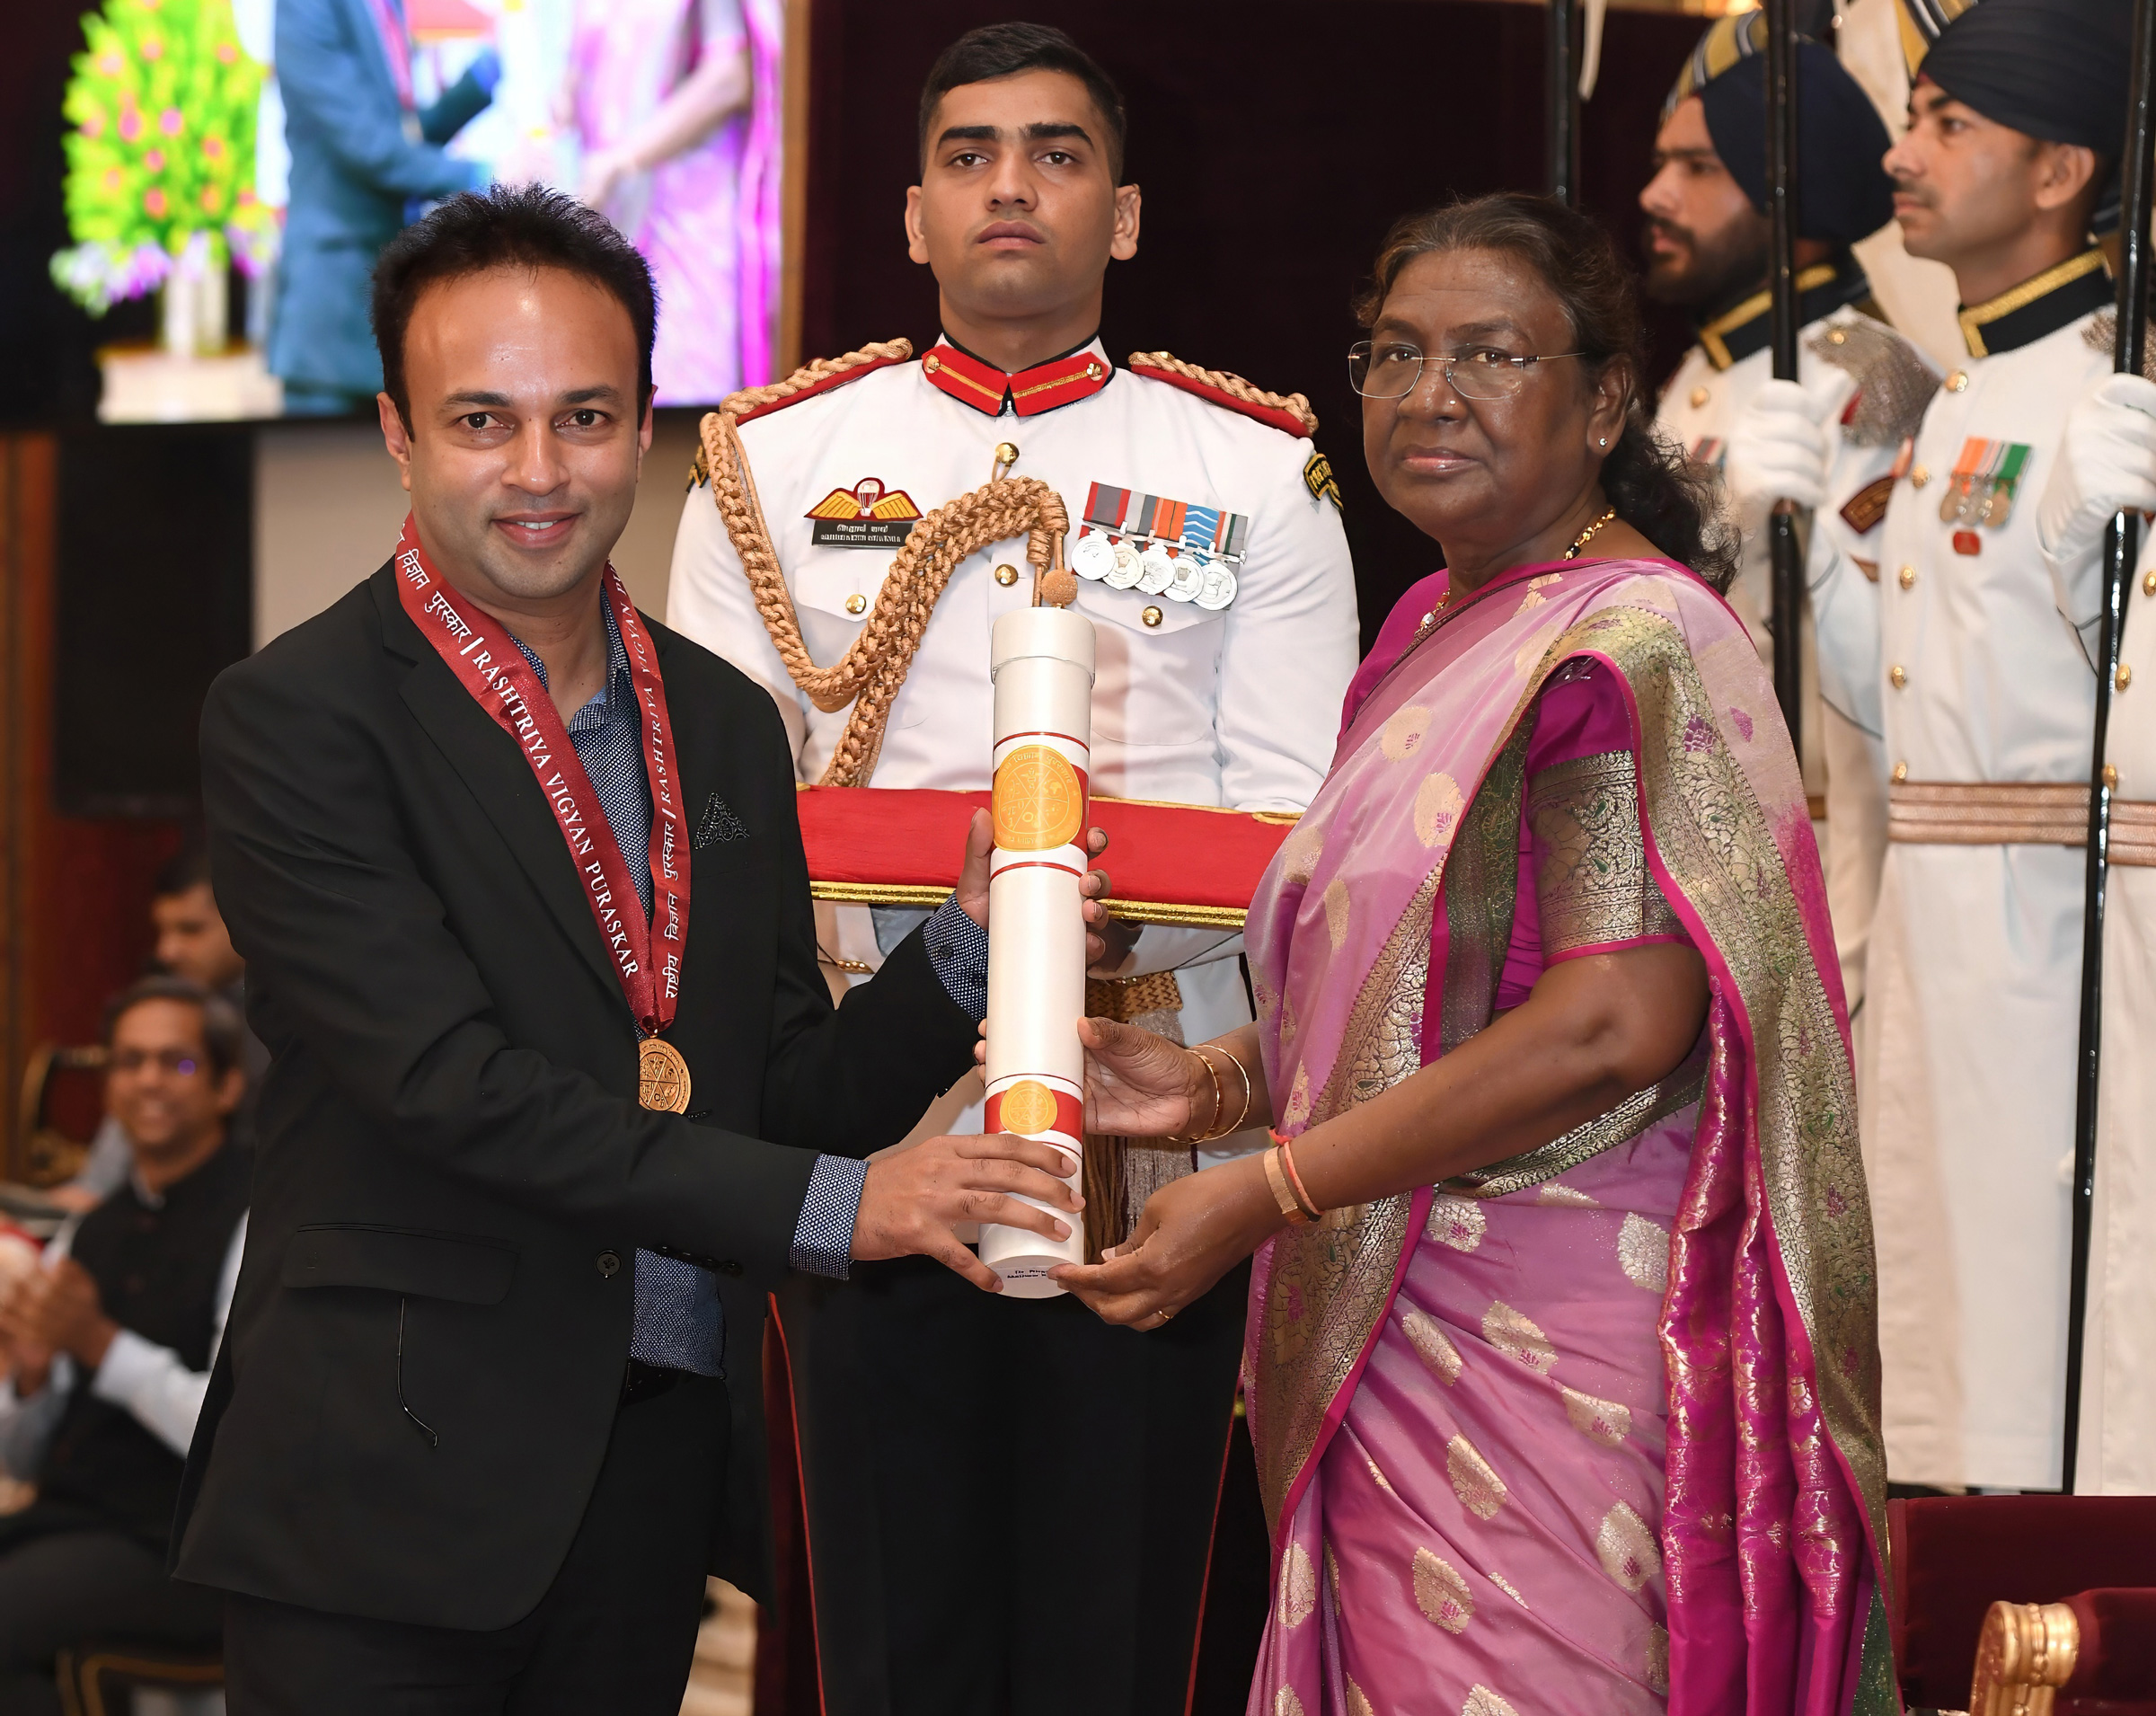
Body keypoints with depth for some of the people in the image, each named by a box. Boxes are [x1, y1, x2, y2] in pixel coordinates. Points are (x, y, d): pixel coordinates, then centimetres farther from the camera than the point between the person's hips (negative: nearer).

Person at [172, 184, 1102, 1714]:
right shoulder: (294, 719, -8)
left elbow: (788, 1091, 13)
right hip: (398, 1488, -5)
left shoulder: (728, 726, 12)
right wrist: (831, 1207, -18)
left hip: (661, 1465, 5)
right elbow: (453, 1085, -17)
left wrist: (972, 942, -5)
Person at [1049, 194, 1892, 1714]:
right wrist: (1219, 1083, 8)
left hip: (1551, 1346, -9)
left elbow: (1614, 1026, -23)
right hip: (1401, 1337, 9)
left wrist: (1260, 1195, -19)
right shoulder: (1434, 630, 15)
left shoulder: (1630, 645, -14)